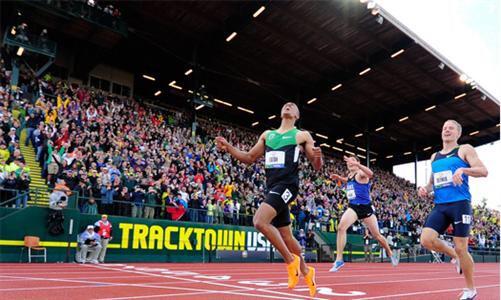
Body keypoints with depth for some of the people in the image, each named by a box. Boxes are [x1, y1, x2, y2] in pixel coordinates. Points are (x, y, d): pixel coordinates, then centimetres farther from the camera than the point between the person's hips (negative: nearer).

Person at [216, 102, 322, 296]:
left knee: (260, 221, -25)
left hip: (287, 185, -6)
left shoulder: (302, 135, 6)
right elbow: (249, 158, 20)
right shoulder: (267, 135, 20)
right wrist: (228, 148, 6)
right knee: (286, 237, 13)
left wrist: (317, 157, -19)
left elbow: (317, 167, 5)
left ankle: (291, 260, -7)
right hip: (273, 187, 6)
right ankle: (306, 271, 34)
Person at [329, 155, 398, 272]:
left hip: (366, 207, -5)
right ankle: (339, 259, -20)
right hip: (353, 207, 5)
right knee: (341, 228, -21)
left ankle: (390, 254, 38)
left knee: (377, 235, 9)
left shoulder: (360, 174, -11)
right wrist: (339, 178, 19)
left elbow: (370, 174, -37)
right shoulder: (349, 175, 11)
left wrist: (357, 164, -50)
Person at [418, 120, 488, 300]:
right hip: (440, 206, 5)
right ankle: (455, 256, 17)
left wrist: (463, 169, -24)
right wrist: (426, 189, 4)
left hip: (460, 204, -5)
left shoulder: (465, 150, 3)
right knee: (426, 240, -14)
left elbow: (483, 171, -7)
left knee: (461, 248, -2)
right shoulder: (434, 157, 19)